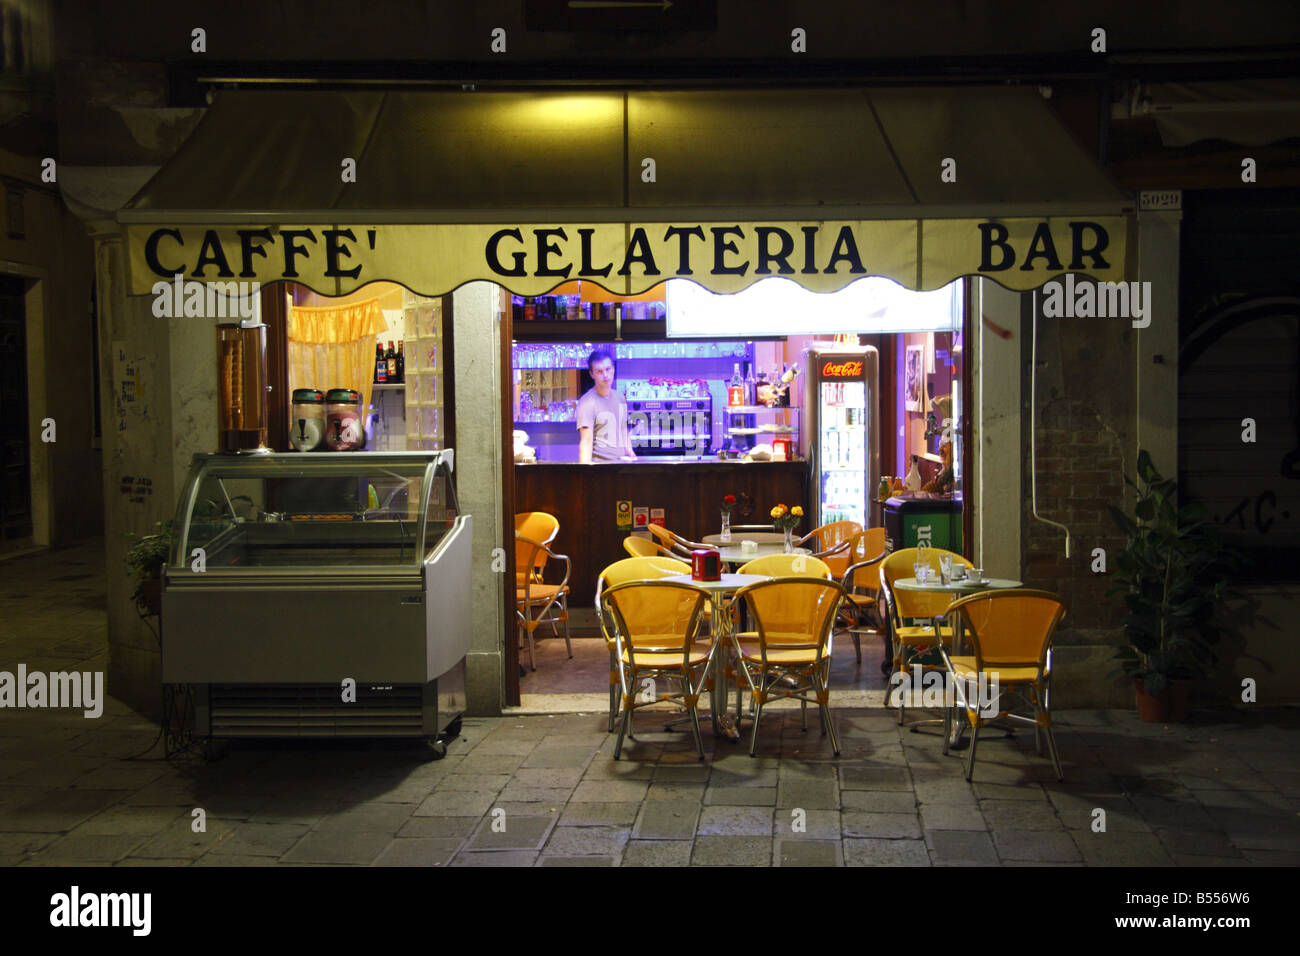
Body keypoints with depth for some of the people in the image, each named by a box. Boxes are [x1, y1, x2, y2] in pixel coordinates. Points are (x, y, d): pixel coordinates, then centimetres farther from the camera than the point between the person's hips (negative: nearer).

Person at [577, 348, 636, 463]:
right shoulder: (587, 403, -9)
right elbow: (586, 441, -16)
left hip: (621, 465, 7)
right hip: (598, 464, -7)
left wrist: (631, 454, 15)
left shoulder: (620, 398, 14)